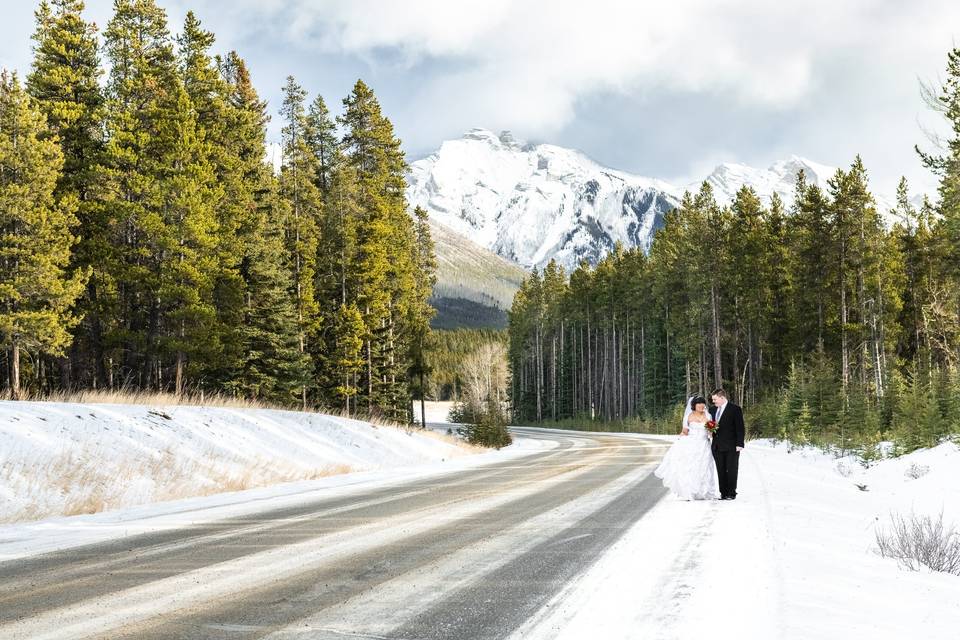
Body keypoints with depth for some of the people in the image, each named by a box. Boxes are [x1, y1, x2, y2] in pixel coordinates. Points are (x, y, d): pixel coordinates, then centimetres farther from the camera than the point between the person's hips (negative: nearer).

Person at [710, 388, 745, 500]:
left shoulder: (735, 409, -6)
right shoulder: (713, 410, 13)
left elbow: (740, 428, -8)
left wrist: (739, 444, -14)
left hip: (731, 446, -6)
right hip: (717, 447, 6)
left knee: (731, 470, 0)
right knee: (721, 471, 6)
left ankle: (731, 494, 4)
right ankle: (723, 493, 10)